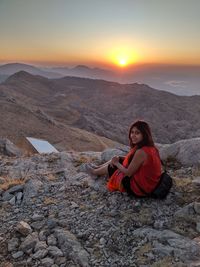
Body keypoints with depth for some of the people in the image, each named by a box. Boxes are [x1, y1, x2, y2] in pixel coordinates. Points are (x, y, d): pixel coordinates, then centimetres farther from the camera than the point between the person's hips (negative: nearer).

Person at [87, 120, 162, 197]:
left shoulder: (140, 152, -32)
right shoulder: (150, 147, -3)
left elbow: (128, 172, -21)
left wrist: (116, 163, -5)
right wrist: (118, 159, 4)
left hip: (138, 188, -8)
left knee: (110, 168, 10)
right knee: (118, 160, 17)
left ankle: (95, 172, 42)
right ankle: (98, 167, 40)